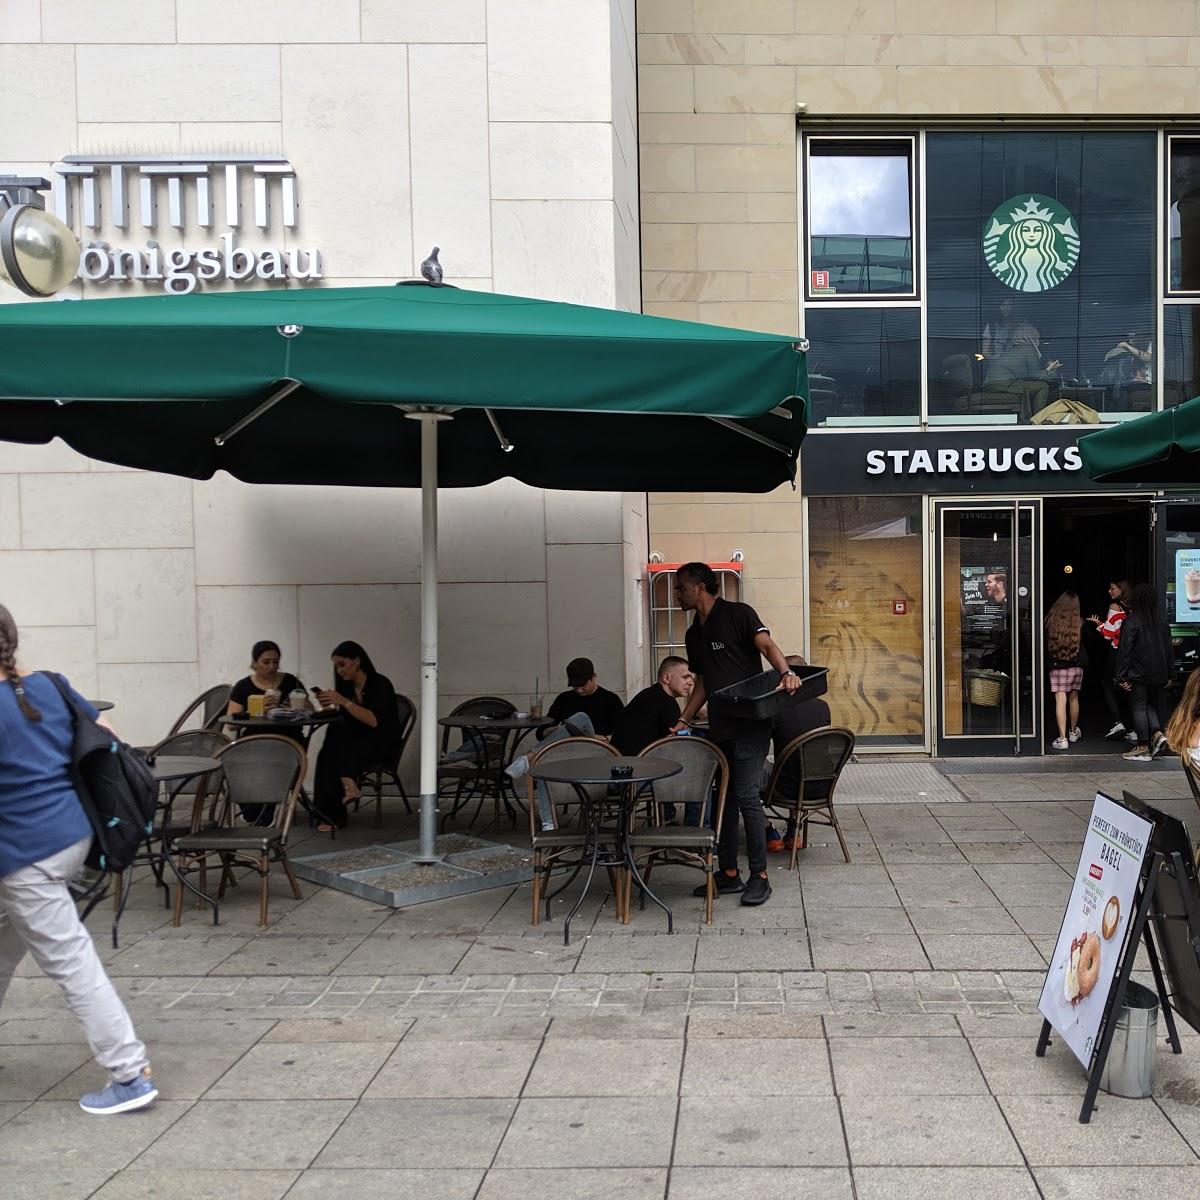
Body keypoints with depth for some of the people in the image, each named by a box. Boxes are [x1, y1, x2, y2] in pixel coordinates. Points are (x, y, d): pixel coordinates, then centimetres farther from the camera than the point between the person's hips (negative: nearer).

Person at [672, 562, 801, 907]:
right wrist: (683, 720, 15)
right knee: (723, 798, 10)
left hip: (750, 723, -8)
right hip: (719, 727, 8)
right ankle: (728, 875, 18)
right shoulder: (693, 635, 18)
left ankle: (759, 876, -2)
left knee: (746, 795, -11)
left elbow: (766, 645, -17)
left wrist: (786, 673, -36)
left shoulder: (737, 614, -4)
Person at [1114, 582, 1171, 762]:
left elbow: (1124, 650, -14)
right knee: (1150, 705, 20)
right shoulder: (1162, 622, 5)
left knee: (1138, 708, 2)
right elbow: (1167, 648, 9)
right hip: (1158, 673, 6)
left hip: (1138, 673, -6)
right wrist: (1168, 675, 15)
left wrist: (1120, 676, -11)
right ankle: (1157, 733, 0)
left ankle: (1143, 748, 5)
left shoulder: (1132, 621, -12)